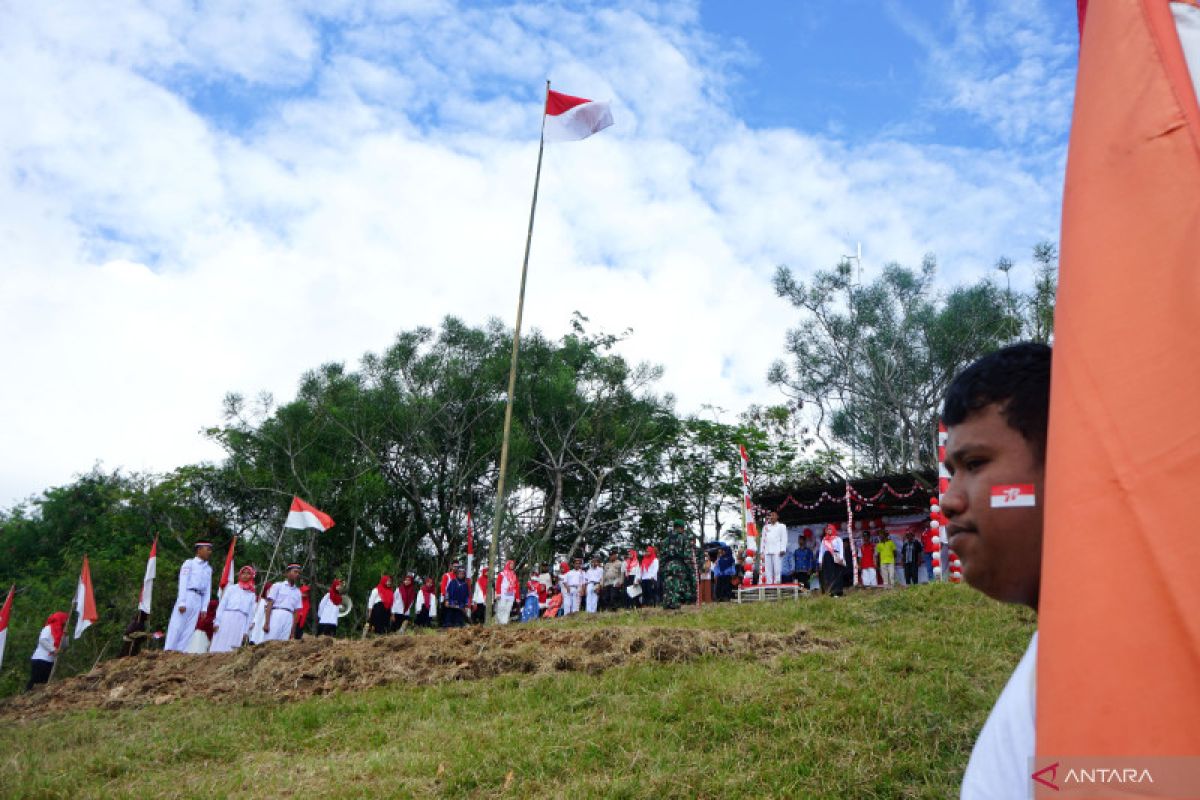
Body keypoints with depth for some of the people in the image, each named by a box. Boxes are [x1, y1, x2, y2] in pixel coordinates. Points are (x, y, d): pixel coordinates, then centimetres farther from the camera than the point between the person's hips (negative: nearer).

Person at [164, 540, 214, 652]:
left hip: (199, 600, 5)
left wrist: (204, 608, 7)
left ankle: (180, 651, 3)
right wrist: (182, 602, -14)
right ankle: (168, 651, -6)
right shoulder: (189, 563, 3)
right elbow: (183, 583, -4)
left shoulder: (208, 569, 17)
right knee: (177, 626, -7)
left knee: (189, 629, 1)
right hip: (187, 596, -5)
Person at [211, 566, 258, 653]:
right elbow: (222, 604, 5)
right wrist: (217, 622, -4)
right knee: (220, 646, -7)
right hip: (227, 619, -1)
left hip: (241, 622, 2)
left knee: (232, 649, -4)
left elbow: (250, 613, 14)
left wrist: (246, 631, 7)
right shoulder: (232, 588, 11)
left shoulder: (252, 594, 16)